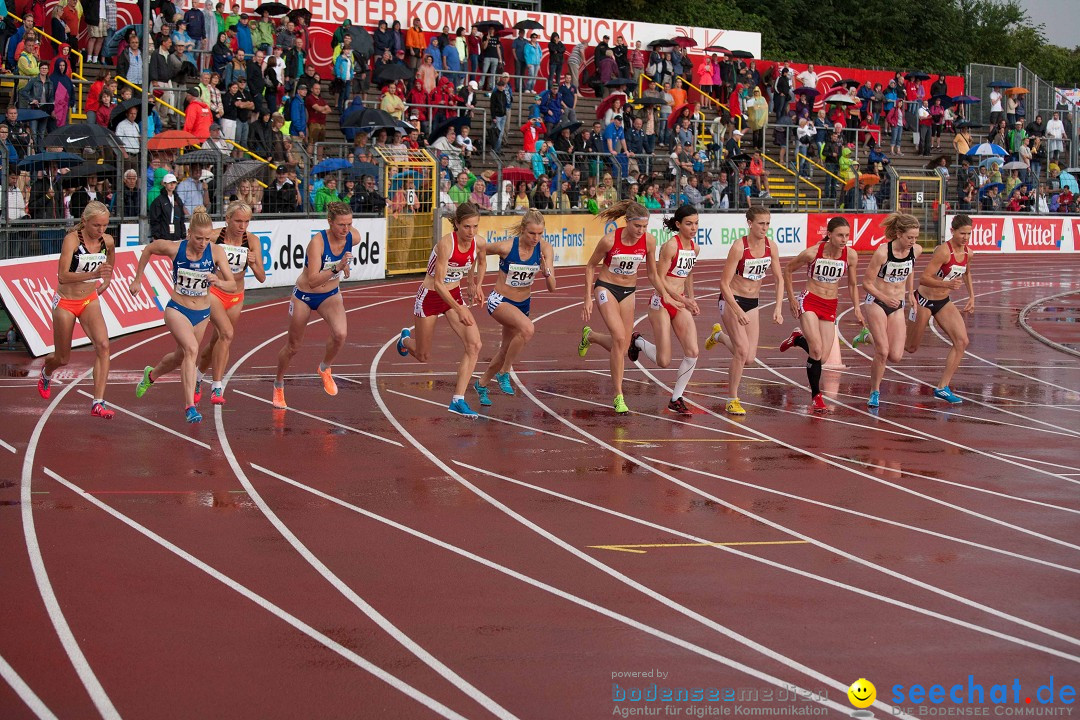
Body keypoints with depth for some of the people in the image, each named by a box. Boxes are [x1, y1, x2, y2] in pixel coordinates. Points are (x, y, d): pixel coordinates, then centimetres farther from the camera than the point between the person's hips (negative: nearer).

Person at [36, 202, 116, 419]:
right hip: (65, 303, -3)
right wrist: (93, 274, -43)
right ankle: (46, 373, 49)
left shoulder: (107, 241, -6)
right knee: (62, 359, 10)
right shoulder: (72, 239, -22)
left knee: (102, 345, -22)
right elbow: (62, 276, -32)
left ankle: (98, 403, -24)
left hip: (90, 301, 3)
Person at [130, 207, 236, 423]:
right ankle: (190, 406, -29)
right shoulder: (174, 248, -18)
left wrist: (219, 282, -37)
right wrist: (138, 279, 8)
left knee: (180, 357, 20)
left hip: (202, 314, 3)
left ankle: (151, 375, 54)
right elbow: (148, 249, 3)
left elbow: (232, 285, -16)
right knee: (191, 349, -27)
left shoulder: (216, 252, -16)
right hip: (176, 309, -3)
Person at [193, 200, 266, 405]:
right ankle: (217, 387, -21)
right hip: (213, 292, -4)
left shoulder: (252, 241, -9)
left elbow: (262, 278, -10)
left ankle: (198, 377, 38)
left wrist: (253, 264, -28)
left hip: (236, 298, 4)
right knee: (227, 333, -25)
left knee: (217, 342, 13)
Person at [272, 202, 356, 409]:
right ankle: (278, 385, 39)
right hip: (304, 296, -3)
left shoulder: (354, 237, -18)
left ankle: (325, 369, 4)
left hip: (331, 295, 3)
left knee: (340, 333, -26)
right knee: (293, 346, 12)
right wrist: (337, 268, -50)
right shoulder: (317, 242, -32)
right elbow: (313, 281, -38)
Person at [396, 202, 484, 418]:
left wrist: (476, 286, 8)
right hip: (430, 296, -5)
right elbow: (438, 283, -30)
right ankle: (406, 339, 48)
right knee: (423, 356, 10)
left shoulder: (478, 243, -11)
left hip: (454, 295, 5)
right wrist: (459, 310, -34)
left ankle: (458, 400, -11)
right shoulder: (446, 243, -30)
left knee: (474, 345, -15)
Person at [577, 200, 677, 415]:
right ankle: (618, 396, -14)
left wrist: (665, 296, -1)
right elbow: (590, 266, -7)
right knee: (620, 337, -22)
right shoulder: (610, 240, -22)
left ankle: (590, 336, 36)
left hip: (628, 292, 4)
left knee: (622, 348, 3)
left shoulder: (648, 240, -11)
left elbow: (652, 273, 4)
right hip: (606, 288, -4)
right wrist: (588, 299, -9)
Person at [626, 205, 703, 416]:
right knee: (664, 362, -4)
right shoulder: (670, 246, -16)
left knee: (692, 352, -7)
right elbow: (660, 279, -18)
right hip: (661, 303, -7)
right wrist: (683, 300, -23)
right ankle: (638, 342, 27)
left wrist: (691, 299, 23)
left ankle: (676, 399, 5)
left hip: (681, 304, 7)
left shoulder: (695, 248, 6)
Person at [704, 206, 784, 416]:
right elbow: (724, 283, -19)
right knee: (742, 350, -17)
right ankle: (732, 401, -3)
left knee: (749, 359, 3)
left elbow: (779, 278, 6)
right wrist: (737, 311, -27)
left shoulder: (770, 246, -4)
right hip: (732, 301, -6)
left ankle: (720, 336, 32)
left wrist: (778, 308, -5)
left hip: (752, 303, 6)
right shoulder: (739, 247, -20)